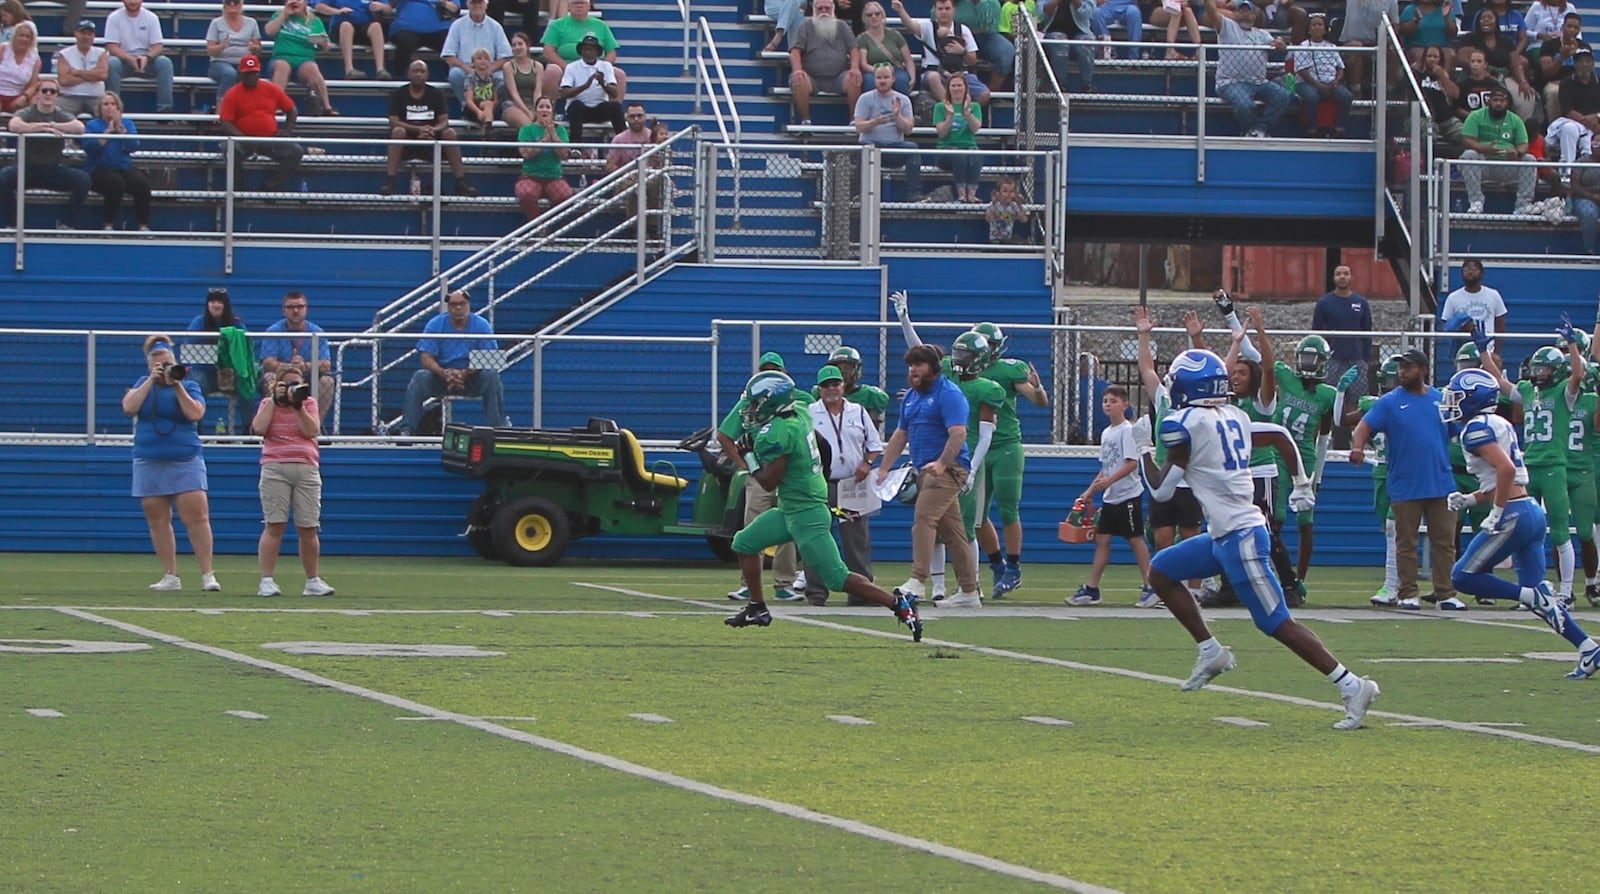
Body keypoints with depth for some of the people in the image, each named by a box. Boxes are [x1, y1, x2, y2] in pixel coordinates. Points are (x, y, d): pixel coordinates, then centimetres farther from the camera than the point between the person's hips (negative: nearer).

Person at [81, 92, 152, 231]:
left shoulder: (128, 124, 14)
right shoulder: (93, 125, 7)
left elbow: (133, 147, -3)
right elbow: (89, 148, -10)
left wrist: (120, 127, -9)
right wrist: (107, 131, -12)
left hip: (124, 168, 3)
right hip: (99, 170, -3)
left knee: (142, 181, -27)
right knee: (116, 182, -35)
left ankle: (144, 225, -23)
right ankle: (109, 224, -24)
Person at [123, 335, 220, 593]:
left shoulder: (188, 386, 5)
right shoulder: (142, 385, 9)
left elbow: (195, 413, -11)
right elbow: (129, 407, -8)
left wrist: (177, 385, -13)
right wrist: (152, 380, -10)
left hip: (185, 462, -2)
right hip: (149, 463, 2)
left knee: (197, 517, -11)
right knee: (158, 521, 3)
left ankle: (208, 575, -9)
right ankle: (170, 576, 10)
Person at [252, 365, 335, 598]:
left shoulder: (309, 403, 15)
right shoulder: (268, 403, 14)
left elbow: (311, 430, -2)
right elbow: (259, 428, -5)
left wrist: (298, 405, -8)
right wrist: (275, 400, -2)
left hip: (307, 468, 1)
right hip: (275, 468, -1)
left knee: (308, 528, 1)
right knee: (274, 525, -10)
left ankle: (313, 580, 12)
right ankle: (266, 581, -11)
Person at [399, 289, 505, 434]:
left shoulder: (482, 326, -5)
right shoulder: (435, 325, -3)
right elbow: (427, 359, -9)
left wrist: (465, 373, -30)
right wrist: (444, 373, -30)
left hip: (472, 377, -1)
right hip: (442, 376, 1)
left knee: (491, 376, -30)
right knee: (419, 377, -27)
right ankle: (407, 430, -29)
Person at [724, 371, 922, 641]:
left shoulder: (778, 433, -21)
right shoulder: (799, 417, 5)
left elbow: (768, 483, -17)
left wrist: (750, 455, -3)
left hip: (806, 516, -10)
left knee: (837, 578, -11)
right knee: (744, 542, 16)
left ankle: (900, 606, -13)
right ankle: (757, 608, 22)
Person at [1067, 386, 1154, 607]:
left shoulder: (1128, 430, -11)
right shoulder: (1106, 433, 15)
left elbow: (1132, 463, -19)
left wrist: (1109, 480, -27)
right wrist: (1089, 492, 18)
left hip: (1129, 495, -8)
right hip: (1110, 497, 8)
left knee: (1135, 538, -3)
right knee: (1101, 538, 5)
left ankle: (1149, 586, 4)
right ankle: (1091, 589, 6)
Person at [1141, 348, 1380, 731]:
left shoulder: (1185, 424, -13)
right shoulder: (1234, 417, 10)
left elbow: (1162, 489, -8)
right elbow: (1280, 436, 21)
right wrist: (1302, 485, 32)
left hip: (1239, 537, -9)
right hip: (1224, 536, 9)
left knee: (1277, 623, -7)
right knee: (1161, 572, 17)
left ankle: (1352, 687, -9)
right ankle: (1211, 652, 17)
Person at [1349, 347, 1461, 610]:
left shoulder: (1442, 400, 9)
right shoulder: (1390, 402, 1)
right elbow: (1365, 426, -8)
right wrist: (1358, 447, -27)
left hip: (1441, 483, 2)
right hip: (1405, 487, -2)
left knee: (1444, 541, 3)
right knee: (1406, 542, 3)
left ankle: (1446, 594, 7)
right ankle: (1407, 594, 8)